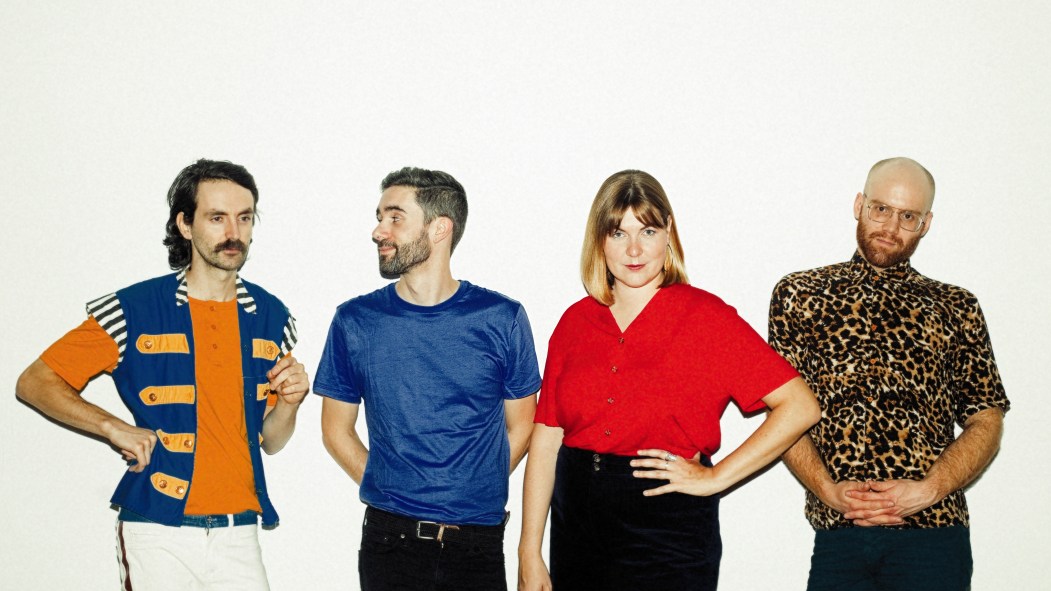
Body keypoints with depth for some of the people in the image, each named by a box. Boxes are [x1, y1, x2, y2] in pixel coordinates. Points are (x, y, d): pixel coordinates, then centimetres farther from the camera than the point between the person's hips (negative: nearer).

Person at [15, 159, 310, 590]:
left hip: (238, 534, 3)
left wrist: (289, 403, -9)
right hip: (158, 533, -3)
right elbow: (34, 383, -1)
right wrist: (115, 429, -13)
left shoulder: (270, 317, 7)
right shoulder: (133, 311, -4)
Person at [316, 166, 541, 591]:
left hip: (478, 541, 0)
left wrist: (475, 493, -3)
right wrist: (389, 493, 0)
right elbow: (337, 430, 8)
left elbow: (520, 425, 5)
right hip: (389, 540, 1)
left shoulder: (501, 319, -2)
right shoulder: (355, 321, 0)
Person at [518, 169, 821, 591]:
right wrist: (530, 555, 1)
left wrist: (716, 477, -9)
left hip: (668, 529, -3)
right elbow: (546, 439, 3)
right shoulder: (576, 322, 5)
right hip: (575, 526, 4)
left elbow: (800, 407, -9)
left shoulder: (706, 317, -6)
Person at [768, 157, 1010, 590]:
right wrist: (829, 489, -10)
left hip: (932, 532, 1)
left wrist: (928, 491, -9)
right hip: (836, 532, 0)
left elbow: (986, 422, 7)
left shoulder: (955, 309, 10)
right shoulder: (799, 295, 9)